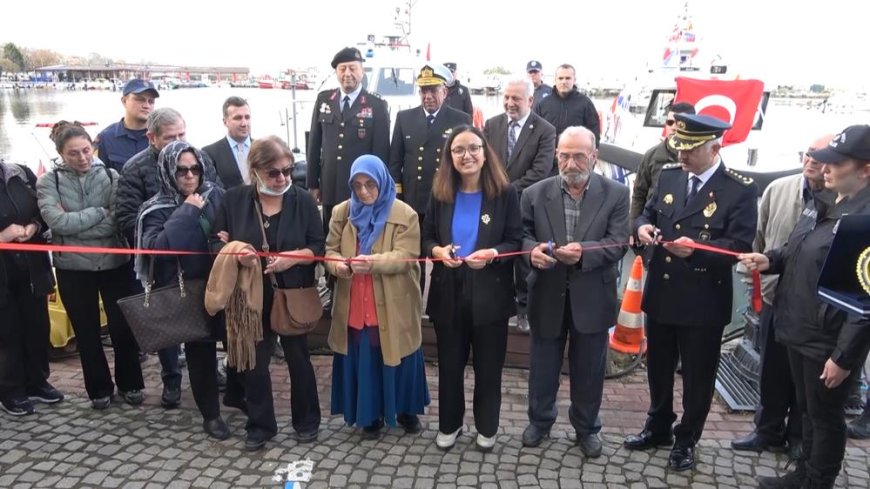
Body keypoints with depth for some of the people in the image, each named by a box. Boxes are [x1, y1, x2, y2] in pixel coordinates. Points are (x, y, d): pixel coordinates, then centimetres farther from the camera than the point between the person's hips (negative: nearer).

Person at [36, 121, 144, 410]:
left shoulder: (111, 177, -3)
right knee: (86, 331, 12)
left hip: (114, 263, 0)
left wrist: (74, 224, -15)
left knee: (122, 326, 8)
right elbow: (56, 221, -17)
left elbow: (118, 221, -13)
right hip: (72, 268, 1)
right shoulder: (49, 182, -2)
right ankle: (99, 389, 29)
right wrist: (100, 212, -15)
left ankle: (130, 384, 27)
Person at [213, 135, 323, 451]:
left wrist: (294, 257, -23)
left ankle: (307, 421, 31)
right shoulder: (234, 200, -3)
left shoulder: (303, 200, -6)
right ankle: (260, 425, 29)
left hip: (293, 295, -1)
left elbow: (319, 247, -5)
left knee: (298, 359, 13)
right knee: (254, 363, 10)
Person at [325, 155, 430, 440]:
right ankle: (371, 416, 29)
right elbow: (329, 249, 6)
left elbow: (405, 256, -14)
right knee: (362, 362, 11)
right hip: (355, 306, 3)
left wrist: (372, 262, -30)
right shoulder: (342, 212, 5)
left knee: (397, 360, 12)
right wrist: (336, 264, -18)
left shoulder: (404, 214, -8)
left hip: (393, 307, -2)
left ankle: (406, 411, 33)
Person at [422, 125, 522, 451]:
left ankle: (486, 428, 33)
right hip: (448, 292, 2)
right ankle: (448, 425, 35)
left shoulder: (504, 193, -7)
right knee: (450, 365, 14)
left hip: (489, 294, -2)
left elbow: (516, 242, -5)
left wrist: (492, 254, -24)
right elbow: (426, 237, 7)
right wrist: (437, 251, -15)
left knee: (488, 366, 12)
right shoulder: (440, 194, 1)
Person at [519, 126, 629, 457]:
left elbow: (618, 243, -11)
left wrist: (584, 252, -29)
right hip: (547, 295, 1)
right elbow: (523, 234, 0)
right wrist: (532, 250, -23)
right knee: (542, 364, 16)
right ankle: (540, 420, 39)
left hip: (592, 297, -1)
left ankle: (586, 427, 36)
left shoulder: (615, 194, -4)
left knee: (589, 368, 14)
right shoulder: (535, 193, -1)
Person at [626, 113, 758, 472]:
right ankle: (658, 427, 42)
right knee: (658, 368, 20)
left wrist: (696, 248, -31)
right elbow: (648, 212, 11)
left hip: (704, 302, -5)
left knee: (697, 376, 12)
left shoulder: (741, 190, -13)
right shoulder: (669, 176, 3)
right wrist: (643, 226, -13)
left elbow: (740, 246, -16)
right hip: (661, 293, 5)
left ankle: (686, 440, 33)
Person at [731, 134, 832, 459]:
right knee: (771, 370, 16)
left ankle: (799, 435, 36)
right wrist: (758, 278, 6)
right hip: (775, 296, 3)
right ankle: (769, 431, 35)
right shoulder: (778, 189, -5)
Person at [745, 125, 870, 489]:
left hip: (830, 341, -9)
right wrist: (770, 260, -2)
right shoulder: (821, 203, 7)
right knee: (808, 409, 22)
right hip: (798, 329, 9)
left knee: (825, 415, 10)